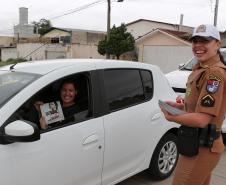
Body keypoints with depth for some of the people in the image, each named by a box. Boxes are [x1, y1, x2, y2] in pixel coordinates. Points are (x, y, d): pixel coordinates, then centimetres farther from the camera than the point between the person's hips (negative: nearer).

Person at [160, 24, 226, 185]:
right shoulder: (201, 69, 9)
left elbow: (202, 120, -26)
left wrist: (171, 117, -13)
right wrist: (181, 106, 4)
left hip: (201, 148, -10)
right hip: (202, 144, 10)